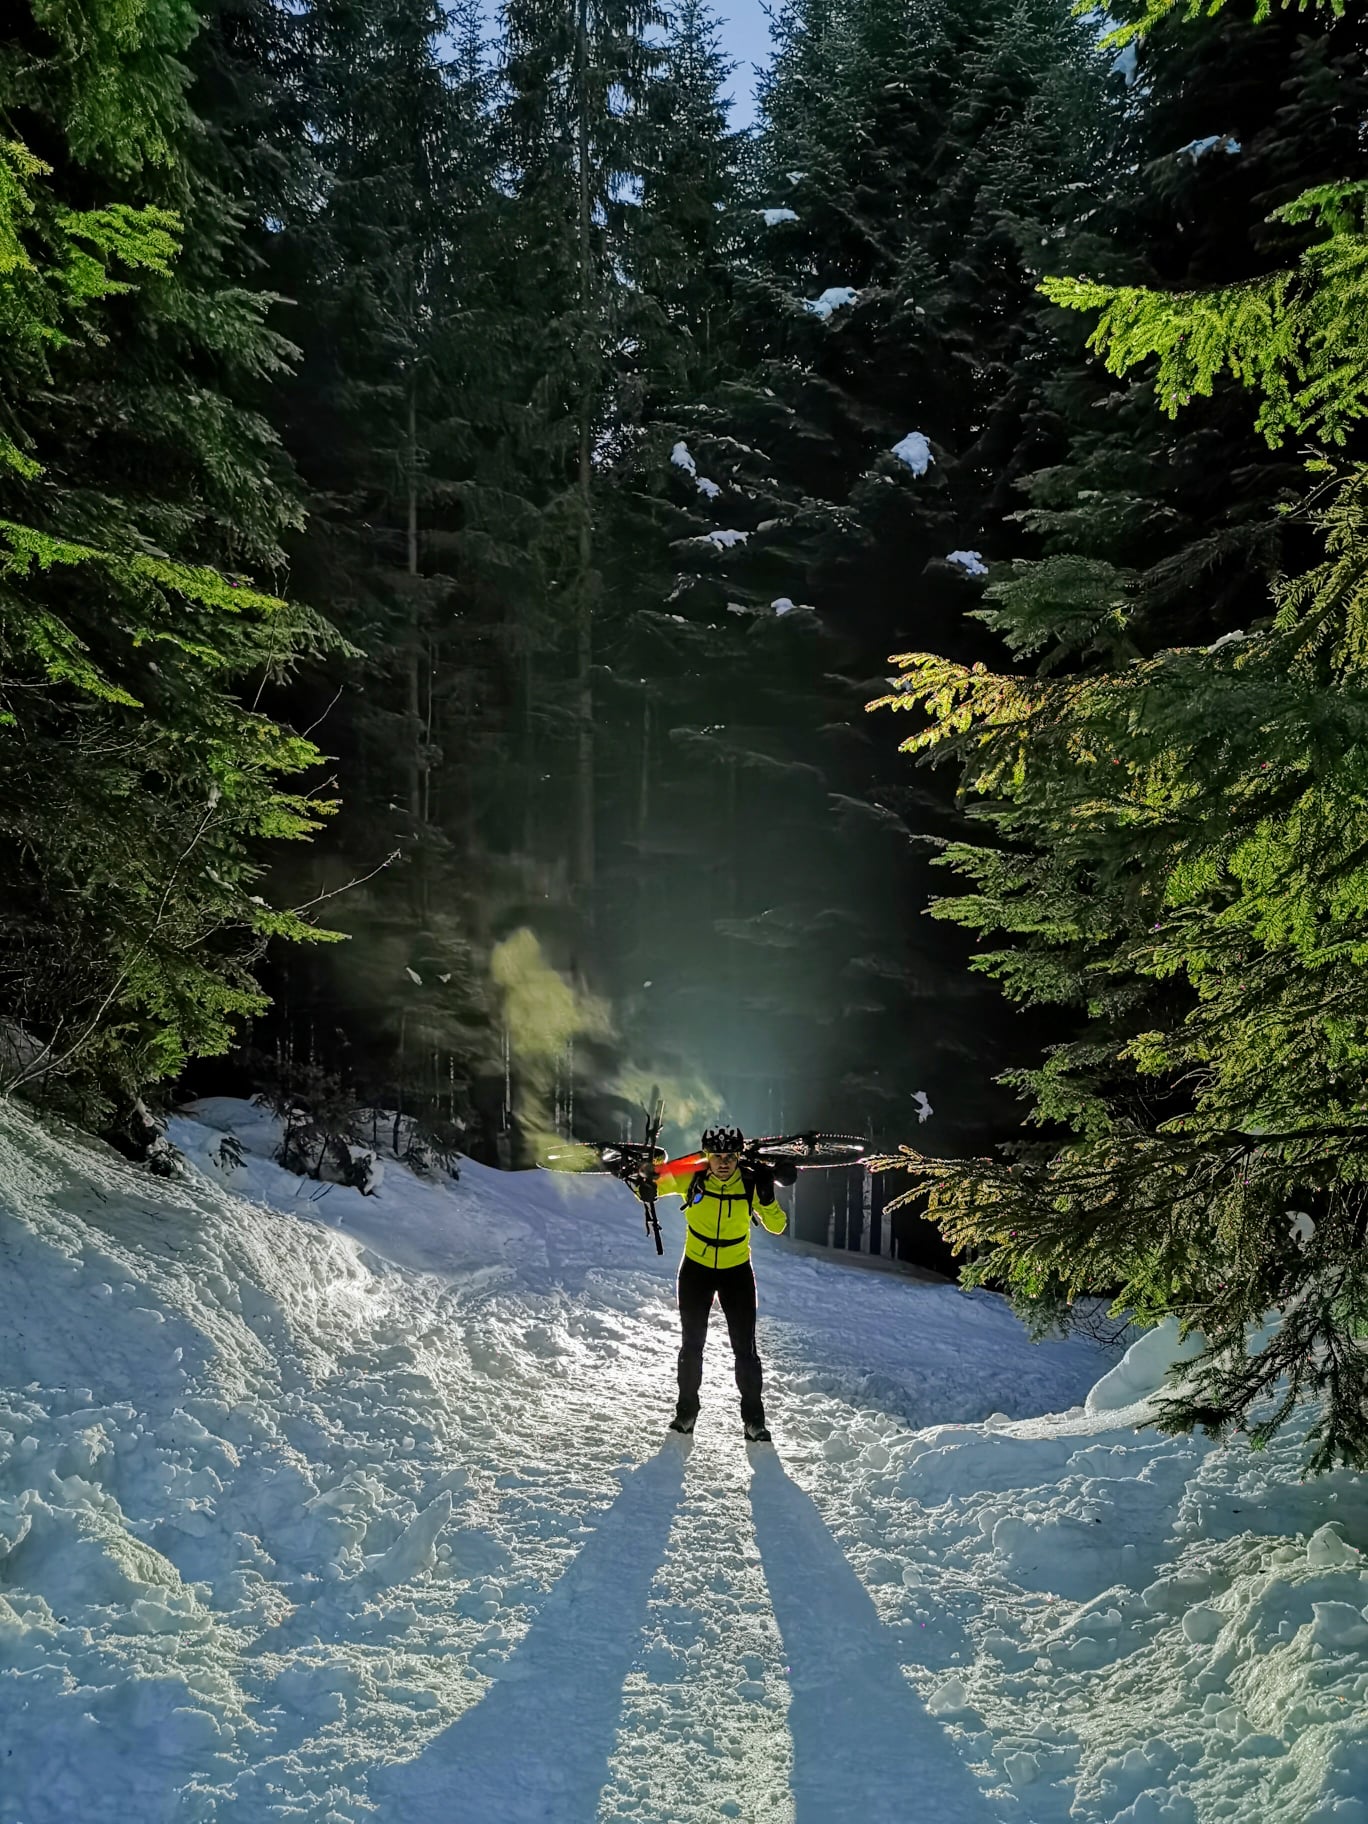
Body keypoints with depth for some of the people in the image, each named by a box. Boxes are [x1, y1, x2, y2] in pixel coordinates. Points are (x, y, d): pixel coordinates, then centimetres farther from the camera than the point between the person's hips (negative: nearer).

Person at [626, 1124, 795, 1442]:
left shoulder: (750, 1183, -17)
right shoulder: (691, 1178, -17)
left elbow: (777, 1227, -14)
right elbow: (651, 1188, -6)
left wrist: (767, 1198, -32)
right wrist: (644, 1185, -30)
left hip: (737, 1273, 0)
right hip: (696, 1270, 1)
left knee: (745, 1347, 0)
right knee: (692, 1345, 10)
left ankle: (754, 1419, 13)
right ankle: (686, 1412, 26)